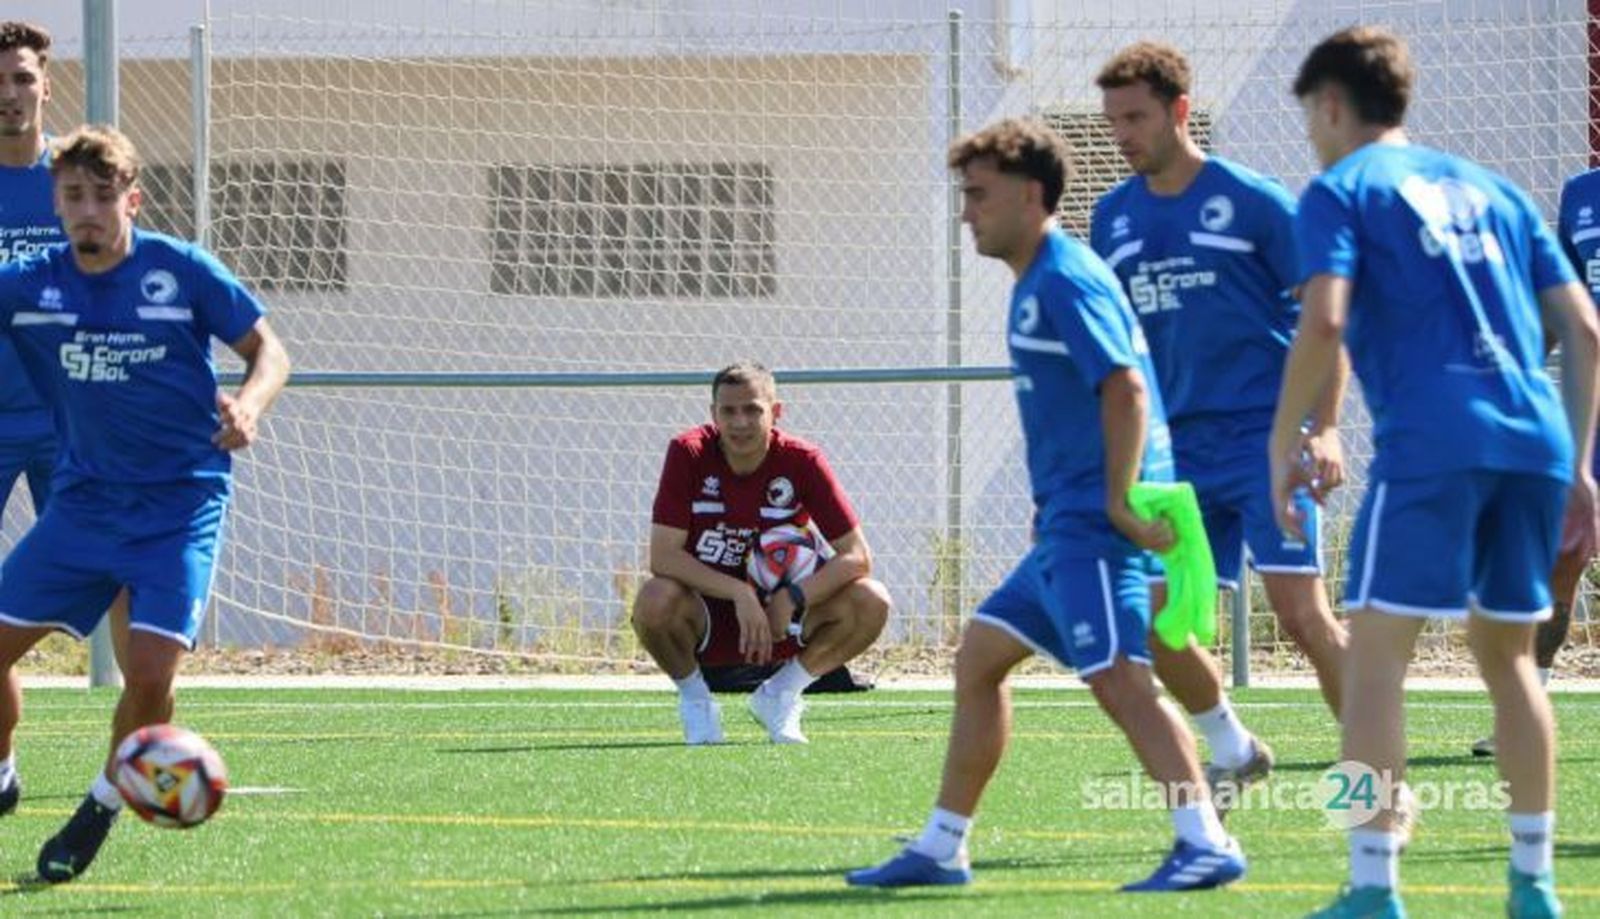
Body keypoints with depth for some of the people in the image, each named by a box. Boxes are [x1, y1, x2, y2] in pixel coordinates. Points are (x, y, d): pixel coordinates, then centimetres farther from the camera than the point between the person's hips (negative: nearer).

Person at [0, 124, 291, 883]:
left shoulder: (184, 272, -9)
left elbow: (268, 350, -2)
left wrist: (248, 405, -21)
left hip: (179, 506, -3)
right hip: (84, 501, 3)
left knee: (151, 670, -15)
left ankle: (103, 807, 11)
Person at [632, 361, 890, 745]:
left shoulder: (802, 461, -11)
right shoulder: (689, 453, -15)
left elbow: (857, 556, -13)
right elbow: (662, 557, -21)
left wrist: (792, 598, -27)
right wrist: (740, 594, -30)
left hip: (777, 615, 2)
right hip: (705, 619, -2)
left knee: (871, 603, -22)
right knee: (655, 601, -36)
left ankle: (780, 694, 4)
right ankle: (694, 697, -2)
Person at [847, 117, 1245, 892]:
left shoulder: (1065, 282, -13)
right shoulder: (1034, 284, 18)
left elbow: (1127, 390, -22)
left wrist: (1120, 503, -23)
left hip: (1091, 524, -11)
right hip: (1065, 526, 11)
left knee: (1117, 677, -19)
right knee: (978, 656, 15)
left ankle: (1207, 842, -23)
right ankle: (941, 849, 22)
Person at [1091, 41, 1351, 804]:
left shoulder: (1253, 202, -6)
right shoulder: (1113, 218, 9)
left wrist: (1323, 428, -14)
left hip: (1266, 440, -5)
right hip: (1177, 450, 5)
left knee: (1300, 612, -13)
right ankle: (1232, 750, 23)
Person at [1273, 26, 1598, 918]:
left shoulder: (1340, 191, 6)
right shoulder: (1490, 188, 24)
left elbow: (1324, 321, -11)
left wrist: (1283, 444, -1)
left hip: (1431, 442, -6)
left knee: (1377, 650, -3)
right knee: (1509, 653, 17)